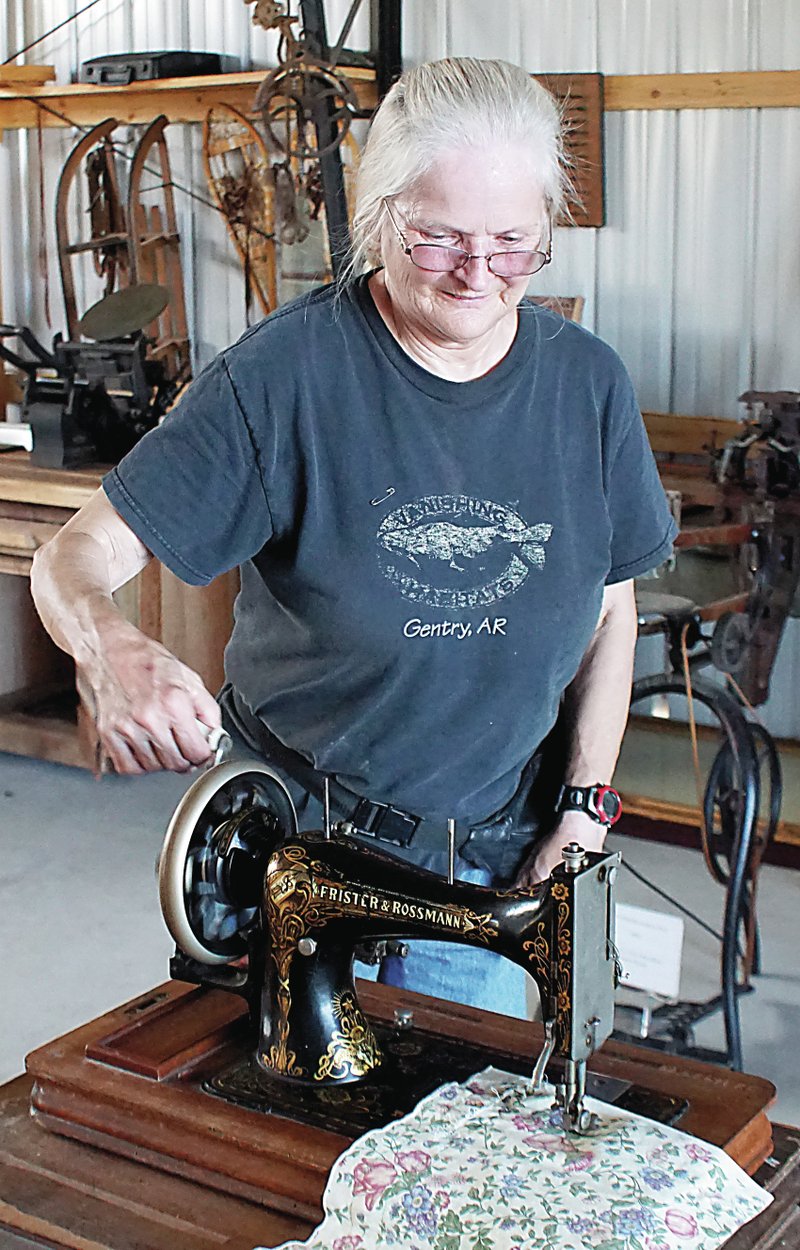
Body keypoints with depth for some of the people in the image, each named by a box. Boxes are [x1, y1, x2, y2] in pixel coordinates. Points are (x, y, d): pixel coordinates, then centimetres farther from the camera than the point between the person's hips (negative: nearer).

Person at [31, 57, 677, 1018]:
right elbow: (74, 557, -18)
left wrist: (583, 809, -1)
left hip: (490, 857, 3)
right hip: (296, 838, -2)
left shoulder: (588, 384, -5)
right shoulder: (286, 372, -17)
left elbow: (611, 609, 7)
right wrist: (113, 653, -41)